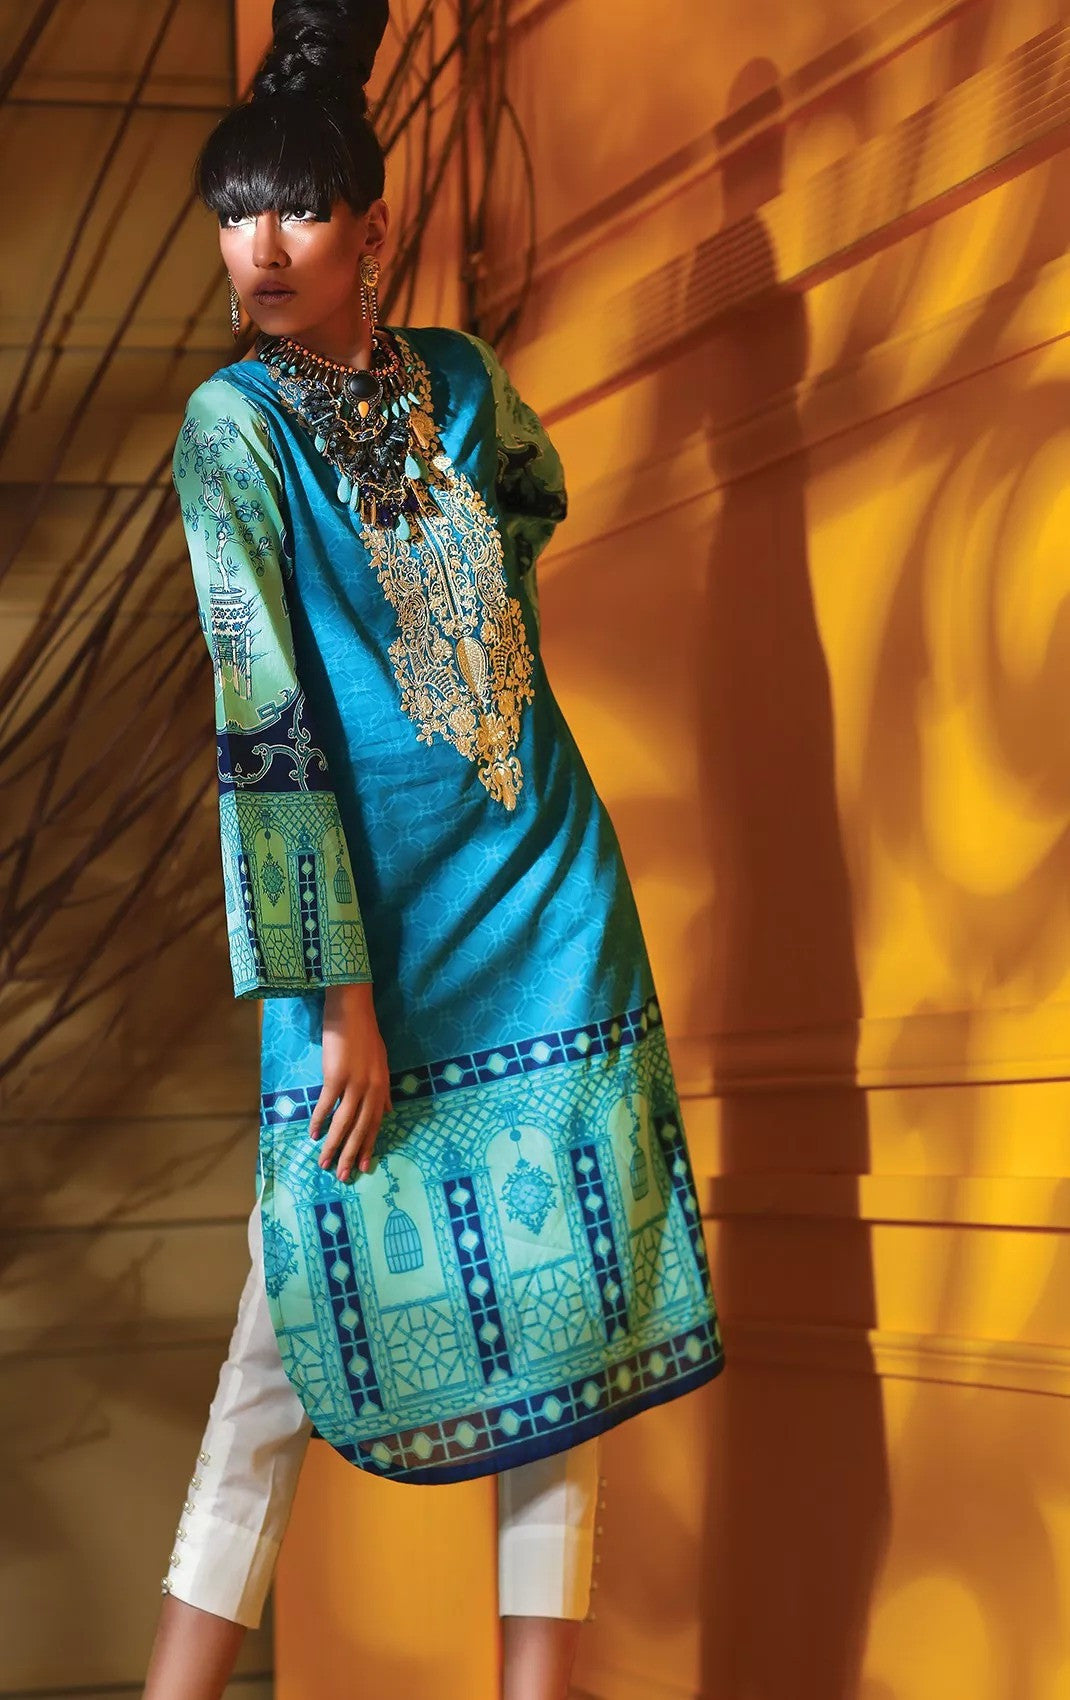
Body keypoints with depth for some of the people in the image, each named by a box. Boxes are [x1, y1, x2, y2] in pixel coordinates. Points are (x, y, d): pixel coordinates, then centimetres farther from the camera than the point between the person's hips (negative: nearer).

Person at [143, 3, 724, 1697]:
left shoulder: (462, 374, 3)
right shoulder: (233, 428, -8)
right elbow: (264, 730, -14)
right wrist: (338, 999, -17)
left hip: (543, 884, 4)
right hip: (362, 900, -4)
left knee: (562, 1284, 2)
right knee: (312, 1286, -4)